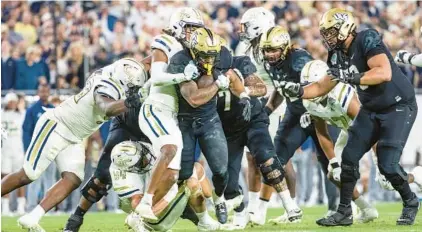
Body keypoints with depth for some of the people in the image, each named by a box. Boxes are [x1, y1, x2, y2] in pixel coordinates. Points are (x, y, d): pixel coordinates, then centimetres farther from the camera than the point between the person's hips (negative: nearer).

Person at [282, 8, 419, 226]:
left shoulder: (366, 41, -24)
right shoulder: (338, 56, 1)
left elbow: (385, 73, -36)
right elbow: (323, 86, 12)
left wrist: (350, 77, -38)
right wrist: (299, 91, -5)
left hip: (399, 107, -8)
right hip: (372, 109, 8)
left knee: (387, 164, -14)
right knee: (349, 157, 1)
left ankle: (410, 202, 12)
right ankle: (344, 212, 11)